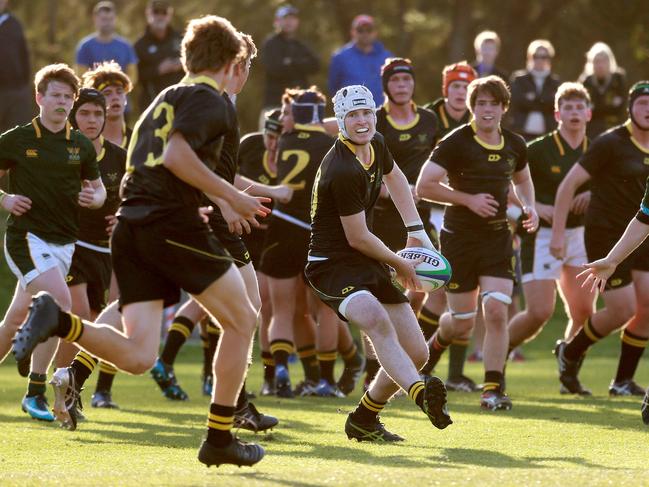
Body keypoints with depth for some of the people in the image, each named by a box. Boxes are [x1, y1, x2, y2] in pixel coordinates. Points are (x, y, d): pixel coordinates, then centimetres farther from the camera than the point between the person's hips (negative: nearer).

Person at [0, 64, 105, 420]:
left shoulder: (81, 146, 8)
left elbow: (99, 189, 17)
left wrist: (94, 197, -6)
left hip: (64, 241, 5)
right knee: (59, 299, -25)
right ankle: (35, 394, -19)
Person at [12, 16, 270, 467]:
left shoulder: (164, 100, 26)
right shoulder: (210, 101, -2)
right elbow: (176, 155, -18)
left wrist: (222, 203, 35)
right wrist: (231, 196, -12)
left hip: (130, 227, 8)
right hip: (173, 224, -8)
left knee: (138, 356, -1)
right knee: (242, 320, 9)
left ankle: (59, 321, -25)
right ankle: (220, 439, 8)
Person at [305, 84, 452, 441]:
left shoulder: (376, 145, 4)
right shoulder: (344, 171, -23)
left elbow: (394, 177, 29)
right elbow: (358, 238, -15)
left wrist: (416, 231, 20)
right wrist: (400, 264, 1)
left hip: (368, 264, 9)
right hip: (332, 264, -9)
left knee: (416, 352, 4)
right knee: (377, 320, -38)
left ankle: (363, 420, 21)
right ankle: (421, 393, -59)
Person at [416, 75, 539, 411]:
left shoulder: (514, 145, 5)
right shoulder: (456, 143, -11)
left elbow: (522, 179, 26)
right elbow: (424, 186, -14)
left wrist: (529, 207, 6)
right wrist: (468, 199, -18)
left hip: (497, 237, 3)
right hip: (459, 237, -3)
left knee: (496, 311, -13)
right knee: (462, 323, 3)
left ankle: (493, 388, -5)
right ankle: (436, 343, 39)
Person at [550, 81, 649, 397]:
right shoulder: (611, 143, -14)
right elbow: (569, 183, -13)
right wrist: (557, 233, -14)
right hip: (606, 237, -7)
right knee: (622, 310, -9)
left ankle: (623, 380, 12)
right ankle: (570, 353, 17)